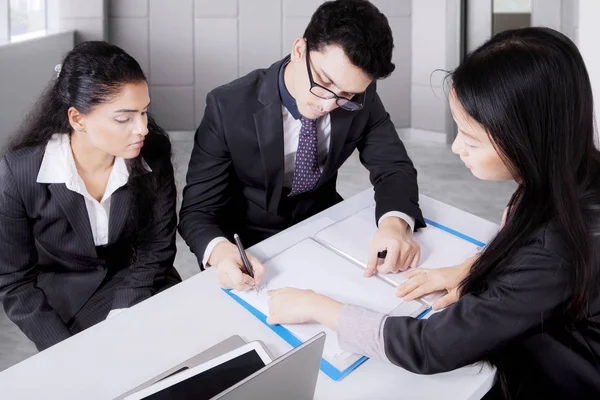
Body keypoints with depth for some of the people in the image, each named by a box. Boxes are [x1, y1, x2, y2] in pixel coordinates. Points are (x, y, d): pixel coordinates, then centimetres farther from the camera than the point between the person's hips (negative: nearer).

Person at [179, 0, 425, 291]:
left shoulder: (361, 99, -13)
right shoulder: (229, 107, -22)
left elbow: (394, 167, -7)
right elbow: (197, 210, -19)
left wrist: (395, 223, -30)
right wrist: (220, 252, -41)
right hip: (250, 249, -3)